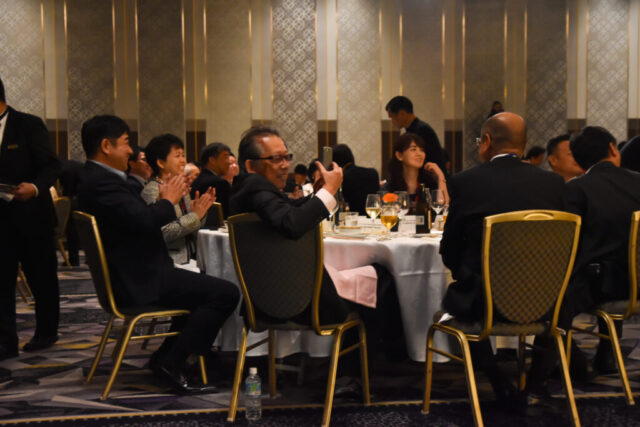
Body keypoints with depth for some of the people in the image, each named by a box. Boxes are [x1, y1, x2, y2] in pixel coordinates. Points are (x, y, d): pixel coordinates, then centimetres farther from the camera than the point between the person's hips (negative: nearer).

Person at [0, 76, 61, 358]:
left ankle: (46, 332, 27)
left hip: (31, 214, -3)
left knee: (42, 277, 10)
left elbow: (51, 166, -11)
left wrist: (35, 187, -29)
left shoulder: (29, 125, -8)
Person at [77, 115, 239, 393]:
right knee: (225, 293, -16)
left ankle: (166, 357, 23)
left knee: (205, 288, 29)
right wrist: (168, 200, -11)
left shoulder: (95, 178, 16)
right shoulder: (102, 183, -19)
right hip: (139, 281, -12)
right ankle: (171, 363, -8)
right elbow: (144, 220, -29)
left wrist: (162, 199, 6)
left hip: (132, 276, 12)